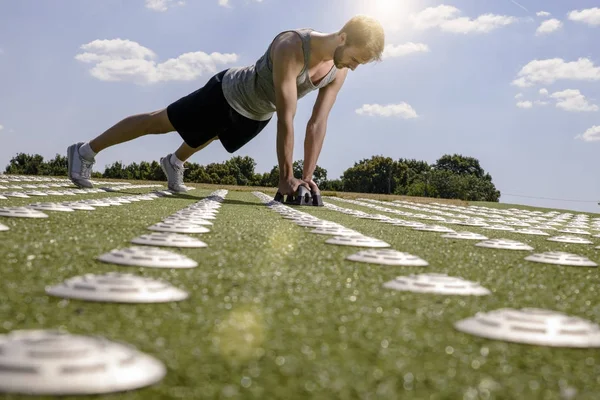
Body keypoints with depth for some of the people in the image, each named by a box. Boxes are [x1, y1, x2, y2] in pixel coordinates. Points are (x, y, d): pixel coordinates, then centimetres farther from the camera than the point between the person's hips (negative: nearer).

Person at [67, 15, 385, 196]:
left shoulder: (338, 71, -19)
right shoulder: (291, 48, -41)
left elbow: (318, 124, -16)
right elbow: (286, 117, -42)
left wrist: (307, 175, -20)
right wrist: (285, 177, -40)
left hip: (255, 115, 7)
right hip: (227, 95, -7)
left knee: (209, 136, 34)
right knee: (158, 123, 4)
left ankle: (175, 163, 63)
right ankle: (85, 151, 17)